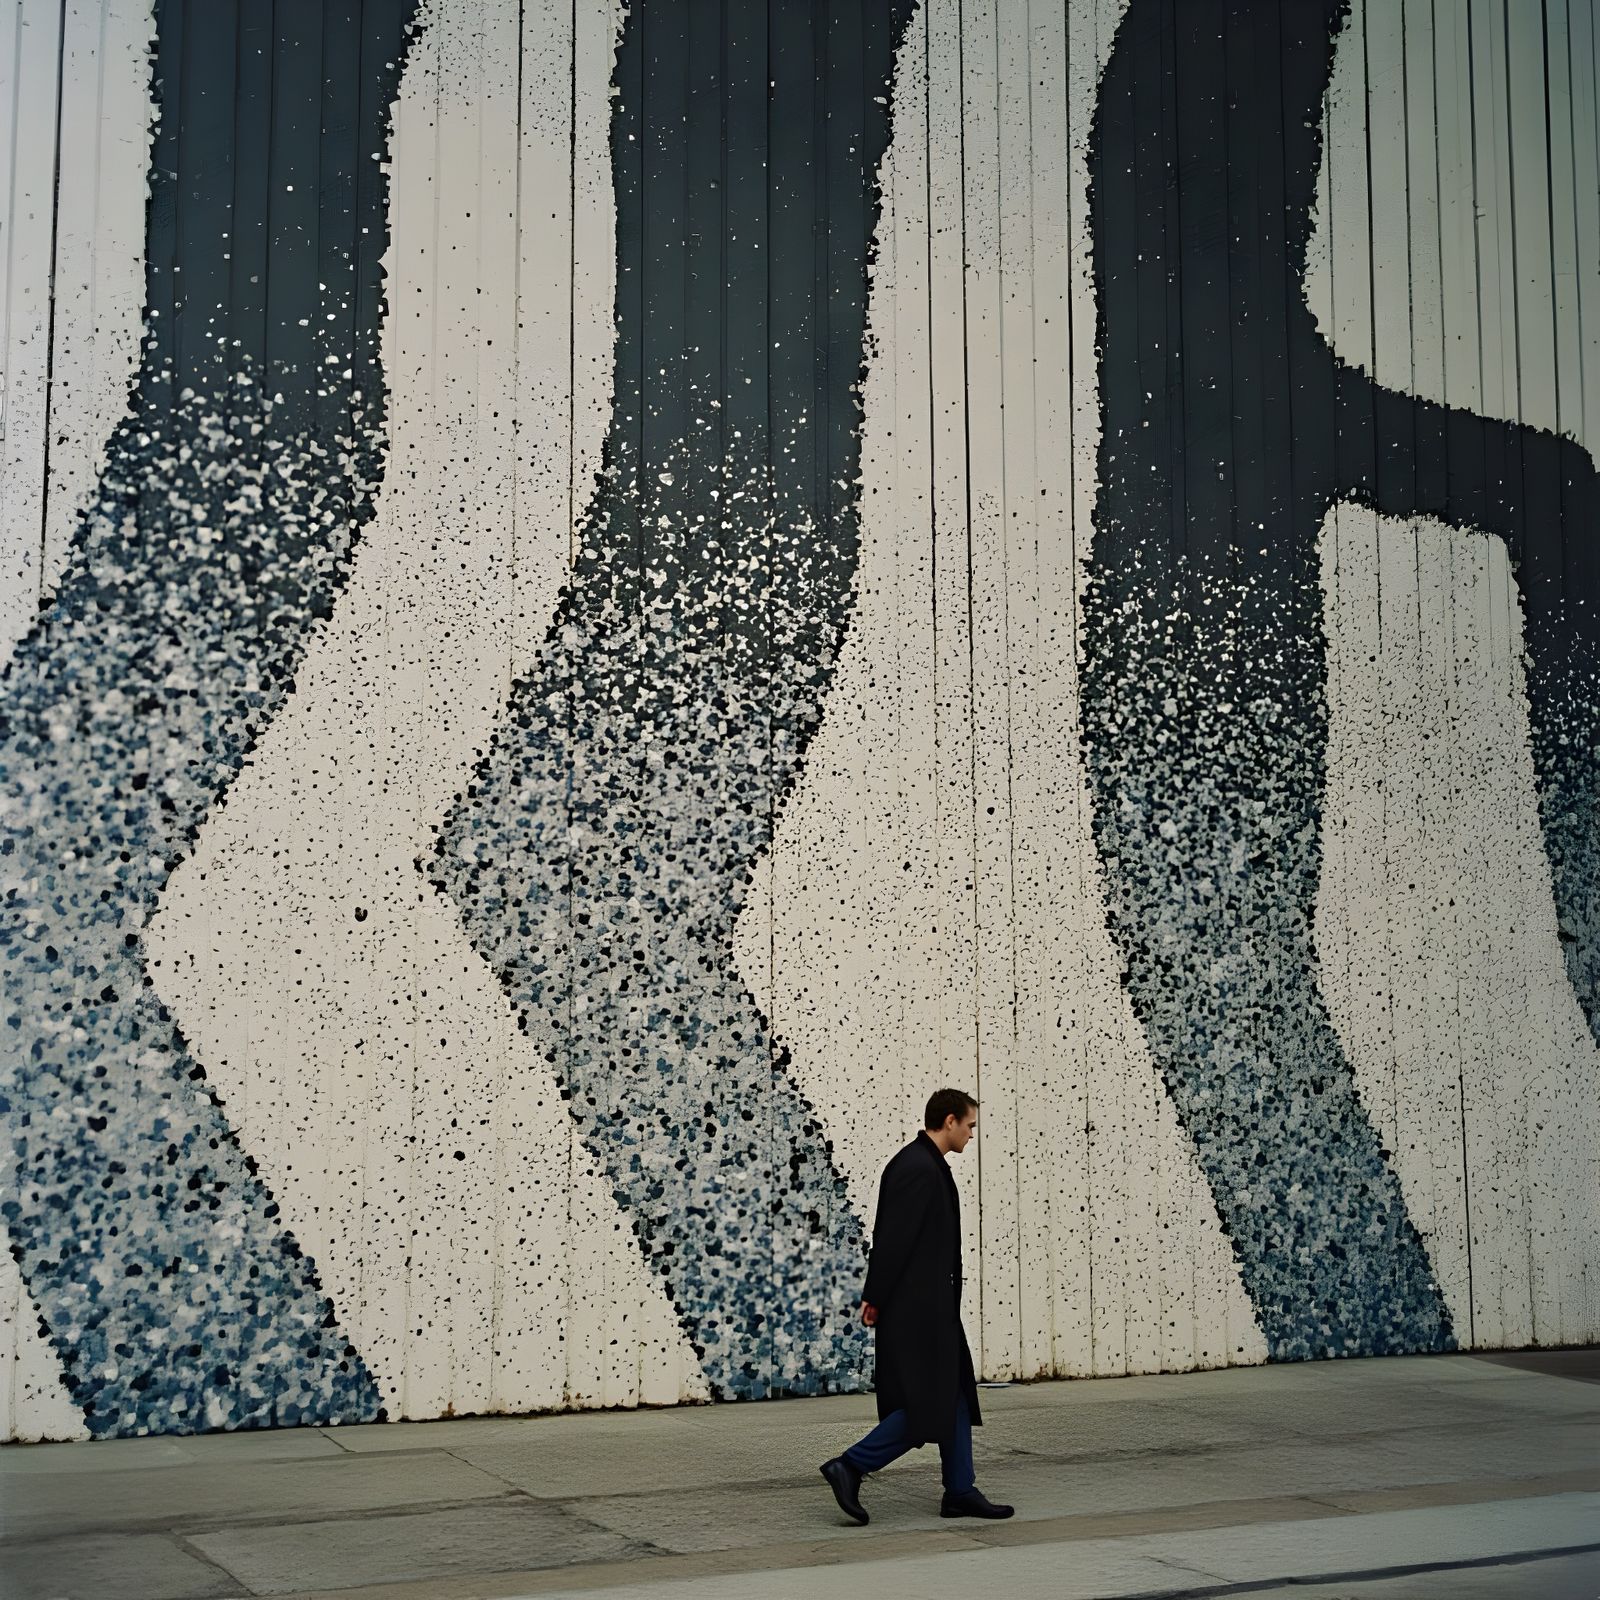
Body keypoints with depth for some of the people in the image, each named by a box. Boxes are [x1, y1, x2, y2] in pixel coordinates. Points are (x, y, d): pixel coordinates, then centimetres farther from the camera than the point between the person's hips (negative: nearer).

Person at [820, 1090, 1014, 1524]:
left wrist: (876, 1297, 15)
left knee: (954, 1399, 12)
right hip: (917, 1311, -11)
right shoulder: (917, 1169, -18)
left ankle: (960, 1492, 18)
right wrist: (876, 1300, -16)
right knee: (929, 1406, -8)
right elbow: (893, 1240, -20)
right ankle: (849, 1467, -3)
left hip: (933, 1309, 11)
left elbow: (891, 1238, 17)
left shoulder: (927, 1166, 15)